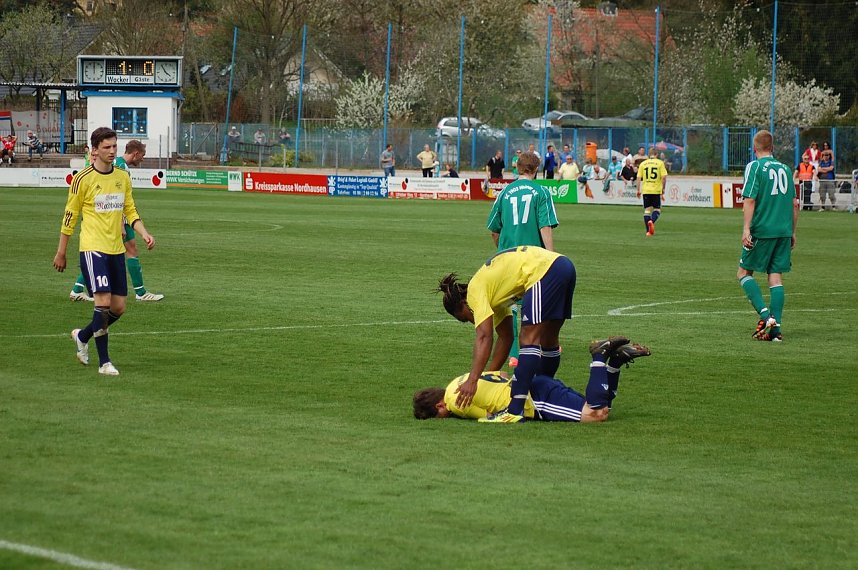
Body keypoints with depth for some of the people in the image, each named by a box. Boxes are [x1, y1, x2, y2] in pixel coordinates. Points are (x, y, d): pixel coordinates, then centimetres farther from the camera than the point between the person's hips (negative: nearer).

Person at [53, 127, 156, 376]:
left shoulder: (123, 177, 9)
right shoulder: (83, 179, -7)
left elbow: (130, 211, 15)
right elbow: (69, 216, -1)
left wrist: (144, 233, -3)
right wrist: (61, 253, 2)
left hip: (116, 250, 6)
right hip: (93, 248, -6)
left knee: (118, 308, 6)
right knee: (103, 301, -15)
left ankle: (82, 336, 32)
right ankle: (104, 362, -7)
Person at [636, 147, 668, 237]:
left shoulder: (643, 164, 6)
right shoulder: (660, 163, -1)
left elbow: (638, 178, 3)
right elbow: (664, 177, -7)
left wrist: (638, 190, 10)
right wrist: (663, 190, 3)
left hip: (646, 191, 2)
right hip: (656, 190, -2)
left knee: (647, 210, 9)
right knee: (657, 209, 9)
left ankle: (648, 231, 4)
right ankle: (652, 221, -21)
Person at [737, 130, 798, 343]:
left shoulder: (755, 167, -5)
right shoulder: (784, 168, 12)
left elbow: (750, 199, -13)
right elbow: (794, 204, 15)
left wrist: (746, 229, -15)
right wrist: (792, 232, 22)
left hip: (761, 230, -5)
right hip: (783, 231, 5)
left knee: (744, 273, 6)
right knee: (776, 277, 6)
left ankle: (765, 315, -11)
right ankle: (775, 328, -1)